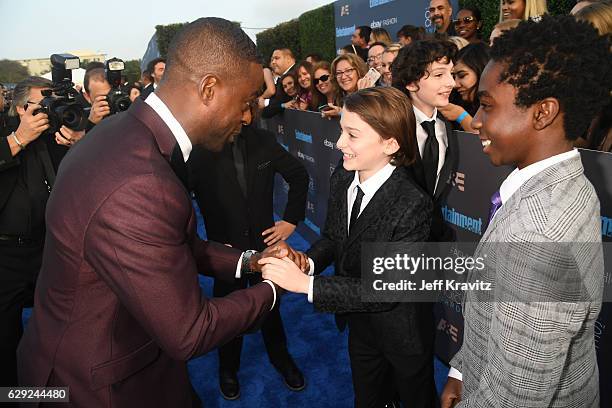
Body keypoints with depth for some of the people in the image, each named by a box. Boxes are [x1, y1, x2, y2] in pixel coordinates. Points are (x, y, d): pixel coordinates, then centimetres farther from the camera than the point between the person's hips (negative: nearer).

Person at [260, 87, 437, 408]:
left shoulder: (412, 205, -33)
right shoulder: (341, 180, -12)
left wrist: (307, 284, -34)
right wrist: (307, 261, -20)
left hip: (401, 333, -5)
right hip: (359, 324, 6)